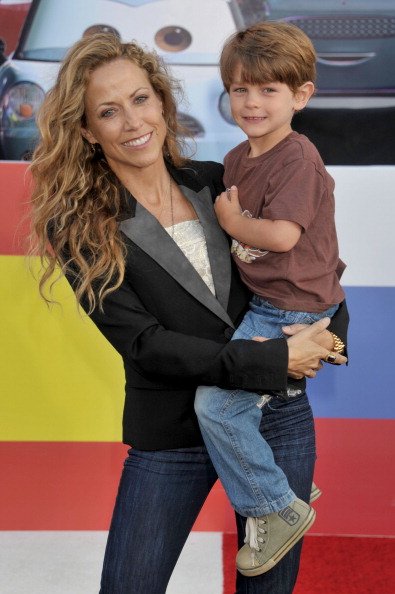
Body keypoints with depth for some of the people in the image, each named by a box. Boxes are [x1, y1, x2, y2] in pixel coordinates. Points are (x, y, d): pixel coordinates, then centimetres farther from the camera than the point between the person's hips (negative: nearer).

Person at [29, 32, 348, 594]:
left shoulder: (217, 183, 0)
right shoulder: (80, 227, -10)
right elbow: (144, 343, -16)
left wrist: (331, 329, -8)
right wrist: (273, 360, -21)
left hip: (276, 422, 3)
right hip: (170, 442, -2)